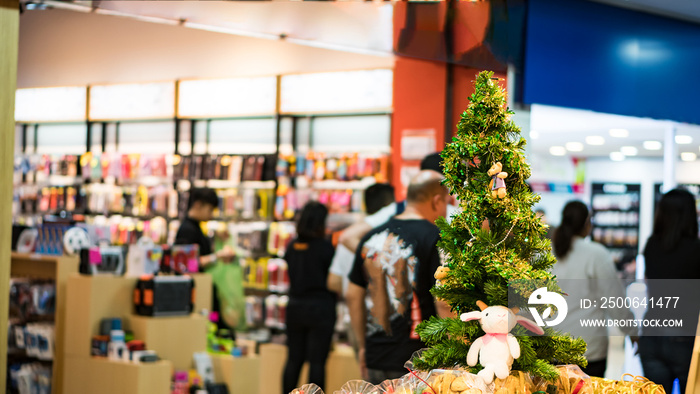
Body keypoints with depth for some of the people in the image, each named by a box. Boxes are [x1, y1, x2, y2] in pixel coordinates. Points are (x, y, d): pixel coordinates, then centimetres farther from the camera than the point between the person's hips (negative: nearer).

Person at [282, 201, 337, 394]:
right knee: (317, 361, -1)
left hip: (295, 307, 5)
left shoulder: (292, 246, 3)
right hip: (320, 308, -5)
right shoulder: (325, 247, -13)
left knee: (294, 359, 11)